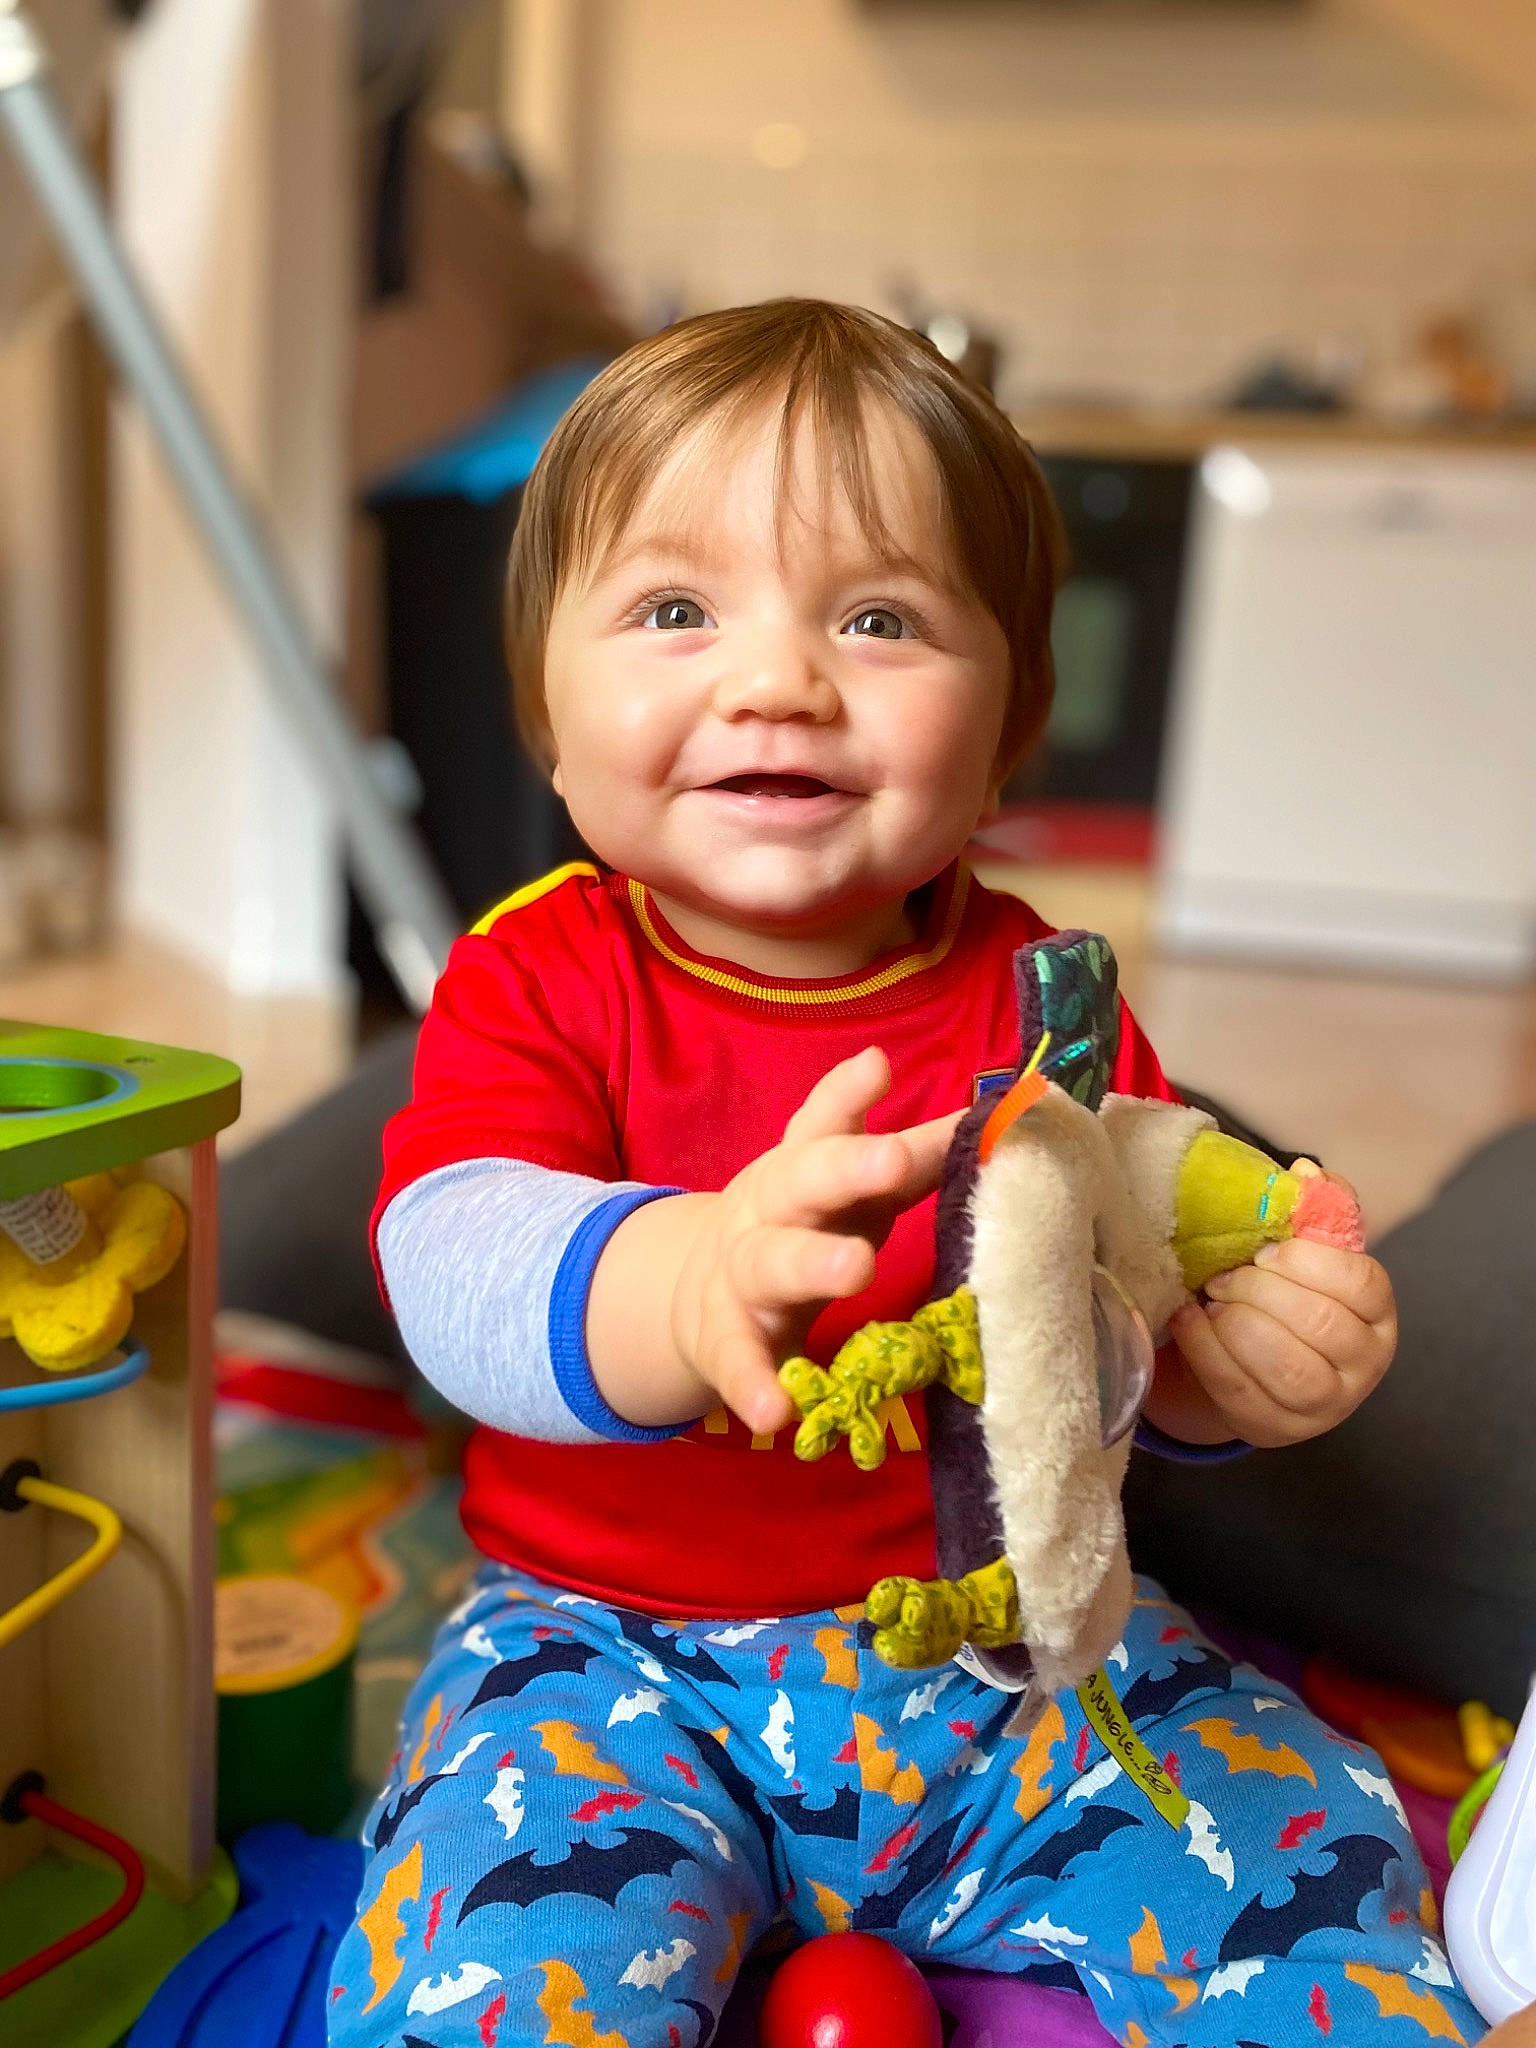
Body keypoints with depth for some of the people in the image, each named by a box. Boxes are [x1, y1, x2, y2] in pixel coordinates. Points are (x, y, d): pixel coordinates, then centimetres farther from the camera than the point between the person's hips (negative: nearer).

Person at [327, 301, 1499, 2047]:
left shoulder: (1040, 996, -2)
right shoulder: (533, 983, -9)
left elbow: (1156, 1291, 0)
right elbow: (454, 1260, -28)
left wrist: (1254, 1350, -24)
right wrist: (683, 1286, -50)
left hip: (1002, 1633, 3)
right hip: (619, 1645, -2)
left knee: (1312, 1852, -7)